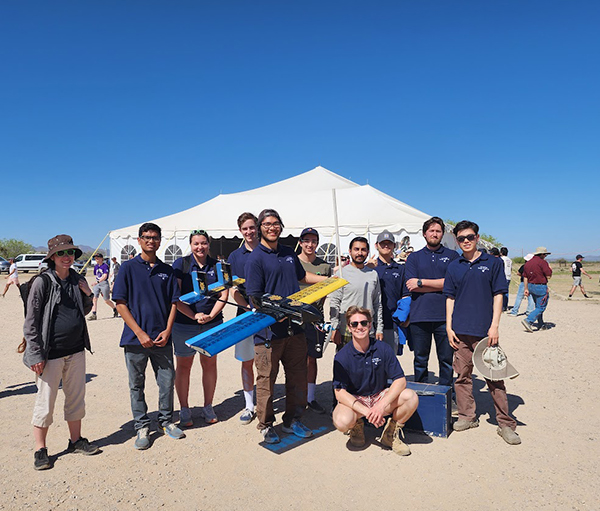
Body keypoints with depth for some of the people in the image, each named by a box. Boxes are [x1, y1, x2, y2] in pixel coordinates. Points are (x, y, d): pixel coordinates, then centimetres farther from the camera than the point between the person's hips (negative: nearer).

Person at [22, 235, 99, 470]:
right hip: (51, 352, -5)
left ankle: (76, 440, 31)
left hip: (76, 350, 6)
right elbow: (31, 321, -9)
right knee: (45, 402, 5)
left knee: (76, 397, 14)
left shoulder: (78, 280, 6)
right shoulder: (42, 282, -10)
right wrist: (35, 354, -12)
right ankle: (40, 449, 22)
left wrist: (88, 295, -2)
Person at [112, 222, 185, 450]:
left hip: (162, 338, 3)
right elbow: (120, 303, -5)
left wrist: (167, 330, -5)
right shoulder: (128, 267, -1)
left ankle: (166, 421, 29)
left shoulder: (167, 270, 8)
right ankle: (141, 427, 25)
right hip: (136, 338, -2)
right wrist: (139, 333, -11)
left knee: (167, 381, 9)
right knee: (136, 385, 9)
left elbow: (173, 303, 9)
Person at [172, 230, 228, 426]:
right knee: (183, 366, 7)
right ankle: (184, 410, 22)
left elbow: (223, 295, 2)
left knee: (210, 364, 10)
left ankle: (208, 407, 25)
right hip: (184, 324, -2)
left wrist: (211, 316, -12)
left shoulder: (217, 266, 5)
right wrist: (194, 315, -16)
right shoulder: (180, 264, -2)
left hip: (212, 324, 2)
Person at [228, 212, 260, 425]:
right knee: (247, 362, 8)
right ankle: (249, 405, 21)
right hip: (245, 314, 2)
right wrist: (249, 307, -15)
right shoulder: (235, 256, 6)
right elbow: (234, 290, 1)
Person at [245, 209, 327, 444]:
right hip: (268, 330, -6)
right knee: (267, 380, 5)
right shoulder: (255, 258, -7)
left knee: (298, 376, 13)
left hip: (294, 327, 6)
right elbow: (255, 297, -11)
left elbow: (302, 277, 29)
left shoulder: (289, 253, 13)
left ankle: (292, 420, 31)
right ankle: (266, 425, 25)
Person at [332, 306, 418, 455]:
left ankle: (391, 434, 3)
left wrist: (381, 405, -26)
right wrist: (366, 411, -30)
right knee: (342, 422, -33)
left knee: (411, 397, -23)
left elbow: (400, 380, -12)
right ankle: (357, 426, 7)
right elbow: (339, 392, -17)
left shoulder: (383, 348, -10)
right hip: (353, 400, -2)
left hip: (380, 397, 2)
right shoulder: (342, 356, -15)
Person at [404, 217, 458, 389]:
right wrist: (440, 285, -6)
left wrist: (421, 282, -7)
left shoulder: (452, 256, 9)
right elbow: (410, 286, -2)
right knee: (420, 360, 9)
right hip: (419, 315, 1)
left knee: (446, 359, 5)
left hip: (444, 316, -1)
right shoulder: (414, 257, 11)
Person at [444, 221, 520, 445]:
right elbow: (450, 298, 11)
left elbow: (498, 295, 0)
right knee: (462, 375, 9)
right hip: (460, 330, 3)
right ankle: (467, 416, 23)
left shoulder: (493, 262, 3)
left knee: (494, 377, 1)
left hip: (485, 331, -3)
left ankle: (506, 424, 13)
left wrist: (494, 326, -7)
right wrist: (449, 327, 4)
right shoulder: (454, 266, 9)